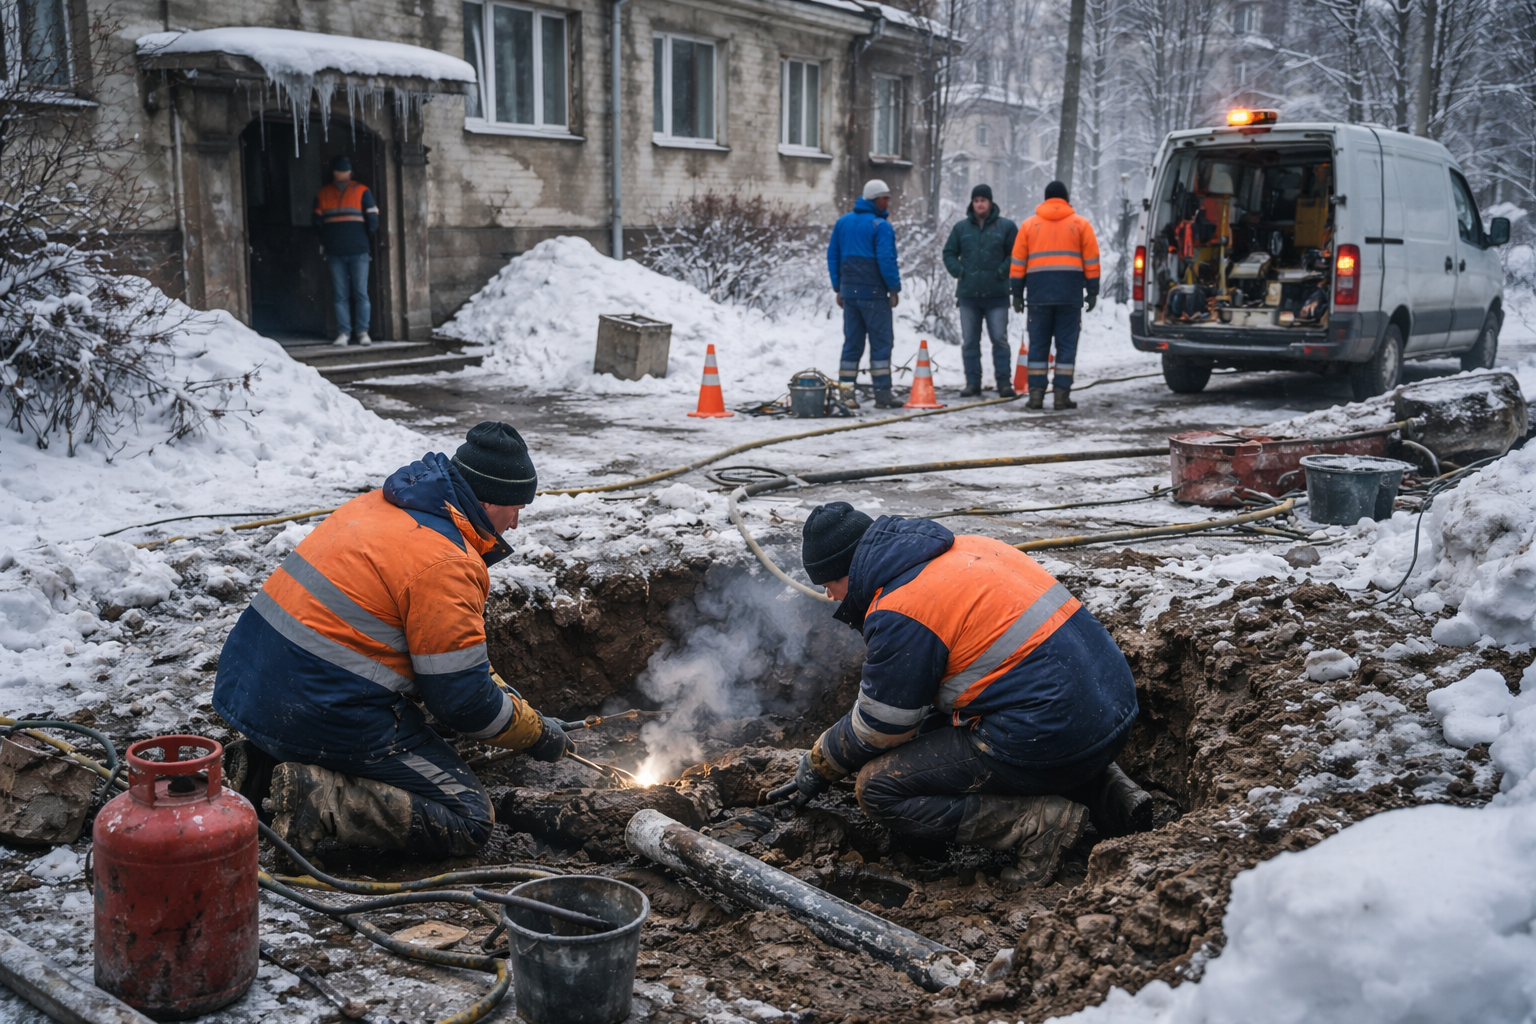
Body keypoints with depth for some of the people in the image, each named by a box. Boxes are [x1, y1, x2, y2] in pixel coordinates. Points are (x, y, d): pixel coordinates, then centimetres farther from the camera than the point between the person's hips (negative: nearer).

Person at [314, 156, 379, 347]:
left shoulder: (362, 191, 3)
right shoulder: (322, 194, 11)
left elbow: (372, 222, 1)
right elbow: (318, 222, 16)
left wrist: (362, 237, 8)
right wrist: (326, 241, 11)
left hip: (358, 252, -2)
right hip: (335, 253, 2)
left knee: (360, 293, -3)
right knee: (340, 295, 2)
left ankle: (363, 331, 1)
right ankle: (343, 332, 4)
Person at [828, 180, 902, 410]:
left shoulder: (842, 222, 12)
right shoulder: (881, 226, -10)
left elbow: (832, 255, 13)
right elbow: (887, 260, -15)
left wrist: (838, 287, 16)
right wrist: (894, 288, -6)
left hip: (848, 292, 6)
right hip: (874, 293, -6)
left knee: (852, 343, 10)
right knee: (881, 342, -1)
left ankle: (845, 393, 6)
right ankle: (882, 394, -2)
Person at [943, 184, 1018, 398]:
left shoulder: (1006, 226, 1)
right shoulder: (961, 228, 7)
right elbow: (949, 253, 14)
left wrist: (1002, 271, -9)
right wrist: (958, 271, -1)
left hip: (996, 294, -3)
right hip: (968, 293, 3)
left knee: (1000, 339, -3)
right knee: (969, 342, 5)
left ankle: (1004, 382, 1)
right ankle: (972, 382, 12)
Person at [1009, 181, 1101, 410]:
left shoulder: (1029, 225, 11)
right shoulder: (1080, 224, 8)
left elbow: (1018, 262, 8)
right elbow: (1091, 261, 4)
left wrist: (1017, 293, 12)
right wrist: (1092, 292, 6)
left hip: (1039, 293, 1)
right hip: (1070, 293, -1)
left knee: (1038, 344, 5)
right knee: (1066, 344, 1)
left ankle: (1036, 394, 0)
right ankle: (1061, 394, -3)